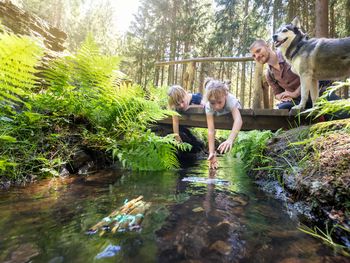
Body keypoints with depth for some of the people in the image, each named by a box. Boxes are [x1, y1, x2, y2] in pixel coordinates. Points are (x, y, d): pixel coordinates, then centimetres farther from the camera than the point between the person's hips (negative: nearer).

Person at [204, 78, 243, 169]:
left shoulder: (231, 100, -48)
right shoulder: (209, 106, -42)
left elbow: (238, 120, -64)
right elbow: (211, 131, -45)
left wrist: (230, 140, -81)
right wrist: (211, 153, -53)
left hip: (233, 111, -1)